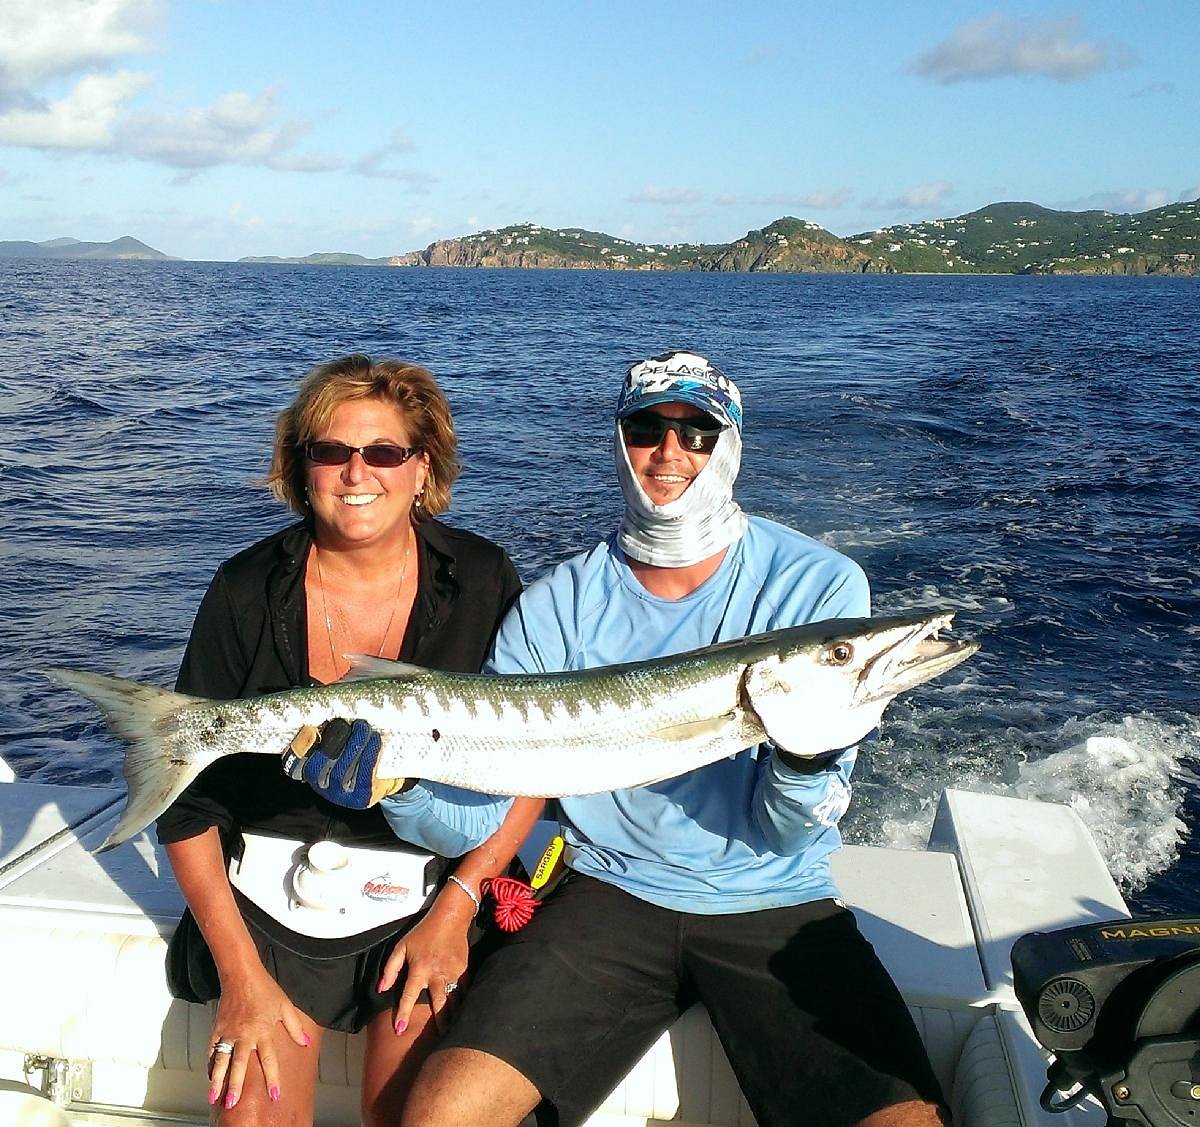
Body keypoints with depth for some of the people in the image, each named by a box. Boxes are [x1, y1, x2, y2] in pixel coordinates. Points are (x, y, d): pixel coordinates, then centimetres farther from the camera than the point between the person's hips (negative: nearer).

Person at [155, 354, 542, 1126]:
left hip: (429, 888, 0)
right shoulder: (249, 592, -7)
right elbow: (187, 799, -3)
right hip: (275, 894, 1)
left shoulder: (482, 584, -8)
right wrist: (240, 974, -7)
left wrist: (457, 907, -11)